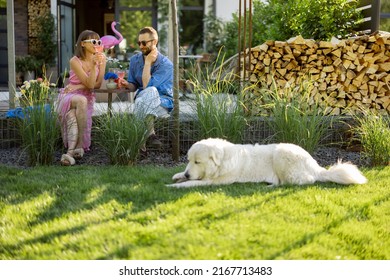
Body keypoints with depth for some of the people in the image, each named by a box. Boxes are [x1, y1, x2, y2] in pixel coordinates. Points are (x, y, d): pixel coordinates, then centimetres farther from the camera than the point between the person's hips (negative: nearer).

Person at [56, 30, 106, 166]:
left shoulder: (101, 58, 1)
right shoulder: (75, 61, -11)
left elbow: (98, 84, 0)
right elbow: (89, 84, -18)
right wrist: (94, 65, -28)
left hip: (87, 97, 3)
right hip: (69, 96, -3)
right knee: (81, 100, -38)